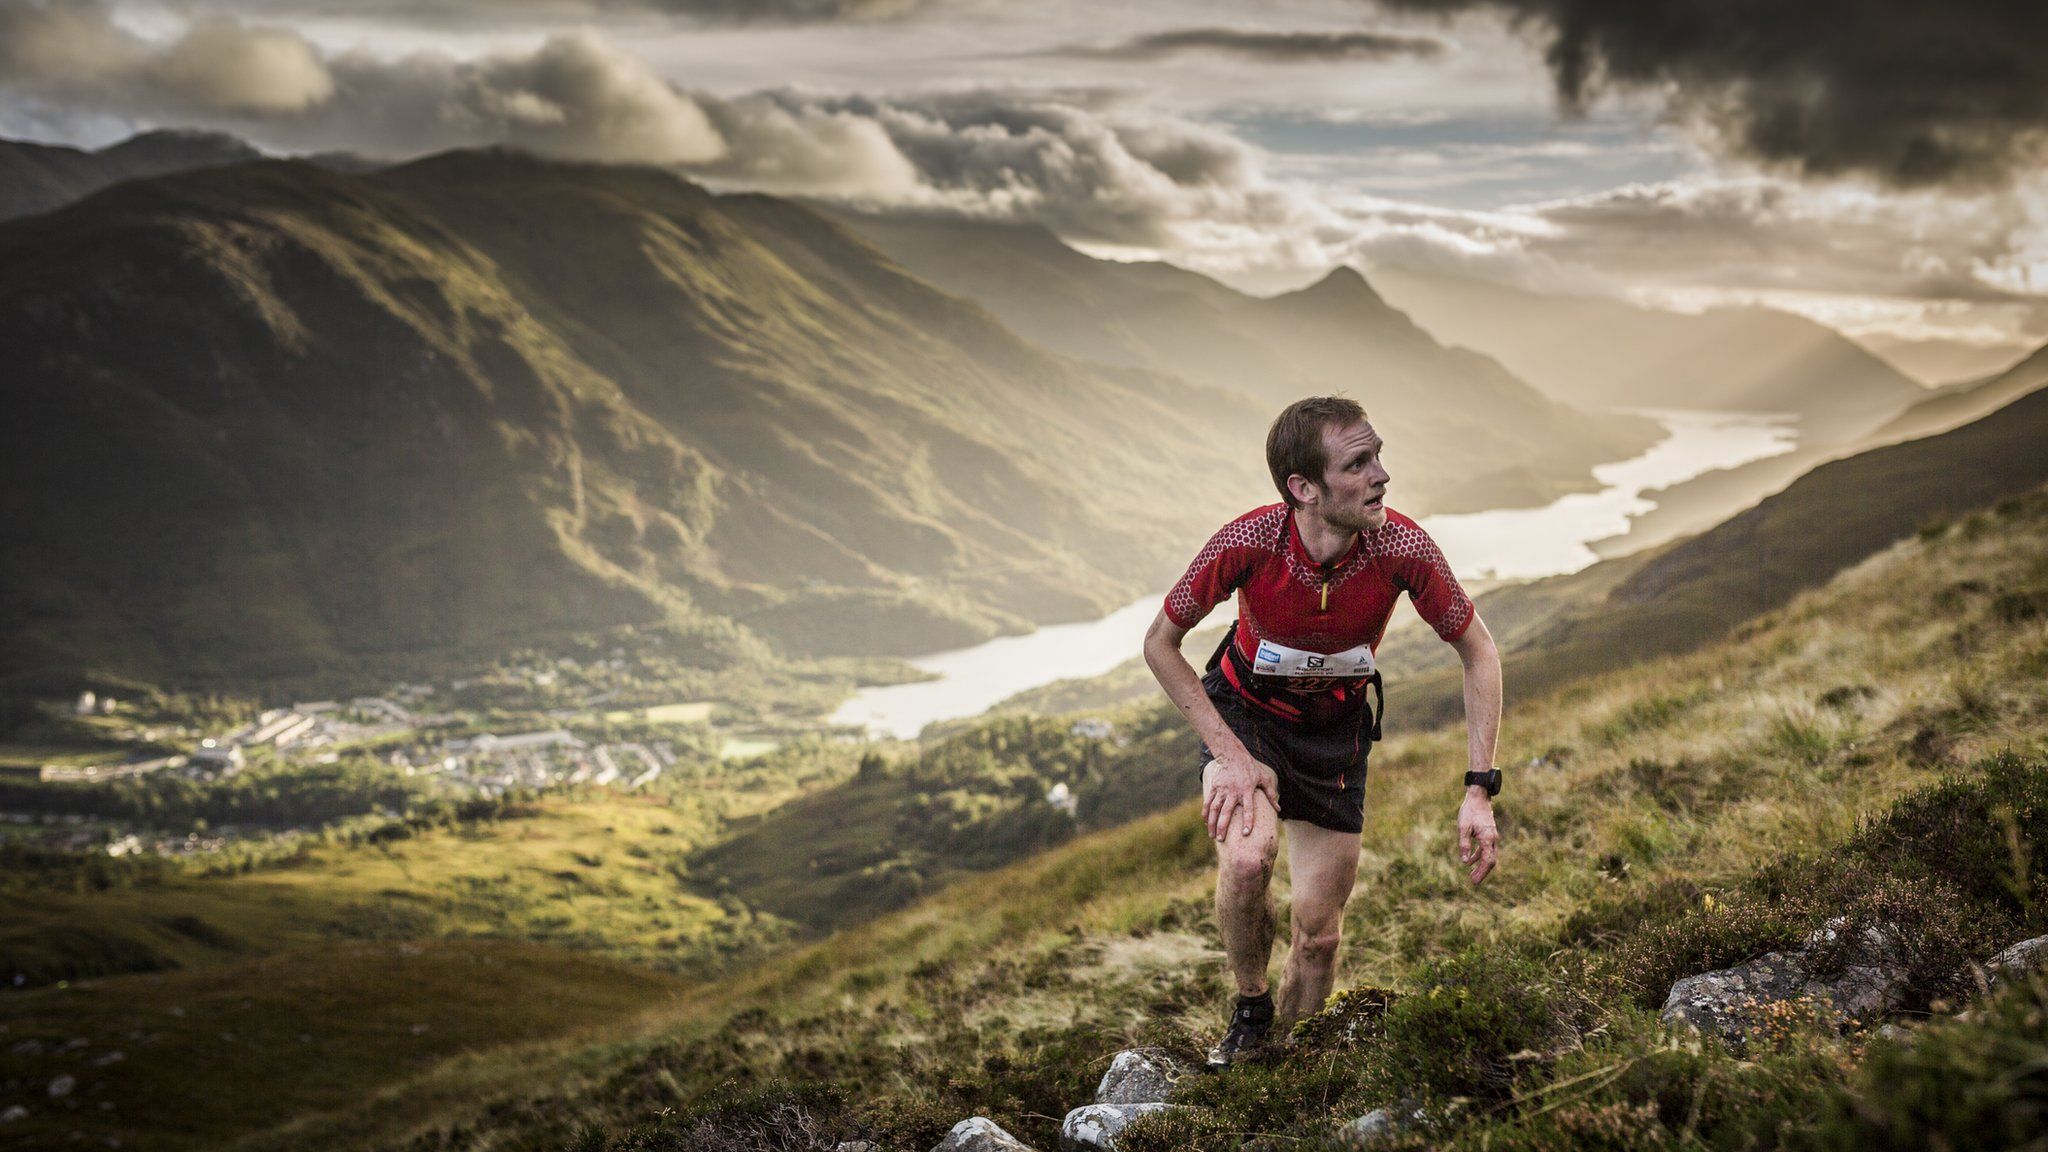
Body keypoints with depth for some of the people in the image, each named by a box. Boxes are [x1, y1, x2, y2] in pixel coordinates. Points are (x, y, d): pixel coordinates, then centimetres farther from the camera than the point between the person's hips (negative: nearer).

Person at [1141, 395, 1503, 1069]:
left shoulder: (1402, 547, -28)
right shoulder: (1248, 542, -31)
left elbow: (1478, 653, -12)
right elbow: (1160, 643, -15)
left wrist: (1479, 791, -18)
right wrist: (1231, 756, -21)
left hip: (1336, 724, 2)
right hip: (1243, 710, -2)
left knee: (1318, 934, 1)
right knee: (1247, 859, -30)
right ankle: (1249, 1011, 0)